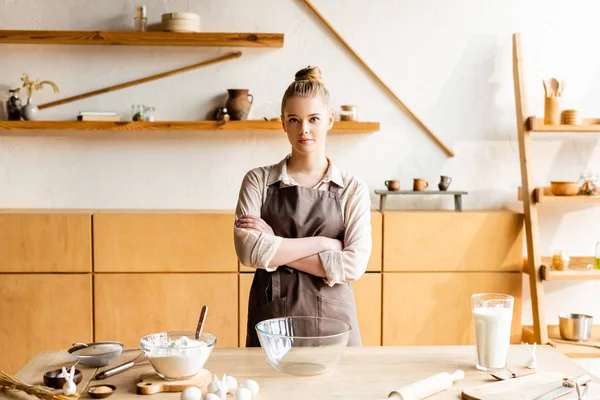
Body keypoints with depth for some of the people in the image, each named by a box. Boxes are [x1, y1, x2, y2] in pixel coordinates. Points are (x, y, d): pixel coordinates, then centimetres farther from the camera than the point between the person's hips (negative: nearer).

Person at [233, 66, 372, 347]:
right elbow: (248, 251, -13)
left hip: (332, 317, 0)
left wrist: (275, 248, -13)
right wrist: (323, 243, -13)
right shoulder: (258, 181, 1)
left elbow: (353, 265, -12)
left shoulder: (352, 190, 0)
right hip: (270, 318, 0)